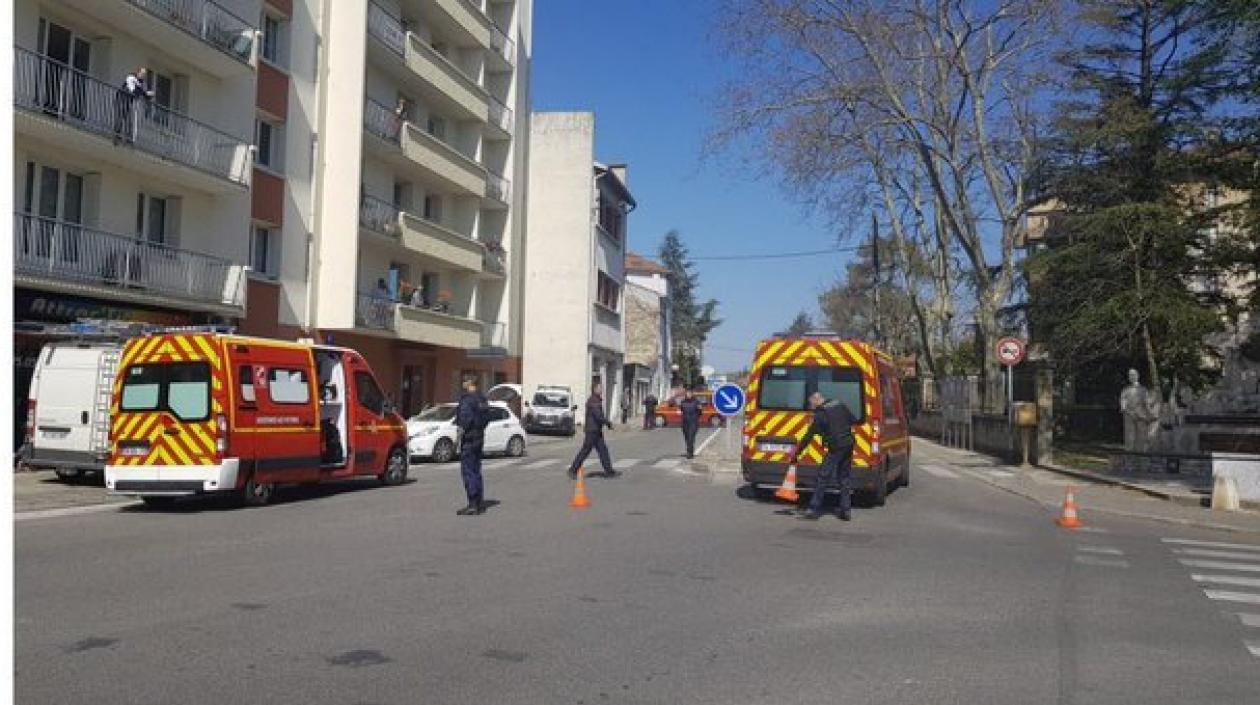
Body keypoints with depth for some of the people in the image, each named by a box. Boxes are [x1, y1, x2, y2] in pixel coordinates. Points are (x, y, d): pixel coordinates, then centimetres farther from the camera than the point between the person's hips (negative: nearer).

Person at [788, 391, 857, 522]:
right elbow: (854, 421, 15)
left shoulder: (820, 414, -8)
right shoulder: (840, 406, 11)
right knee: (844, 477, 16)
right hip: (849, 446, 7)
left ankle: (814, 510, -4)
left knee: (823, 478, -3)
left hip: (835, 448, -7)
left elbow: (808, 436, -8)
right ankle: (845, 510, 15)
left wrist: (795, 454, -5)